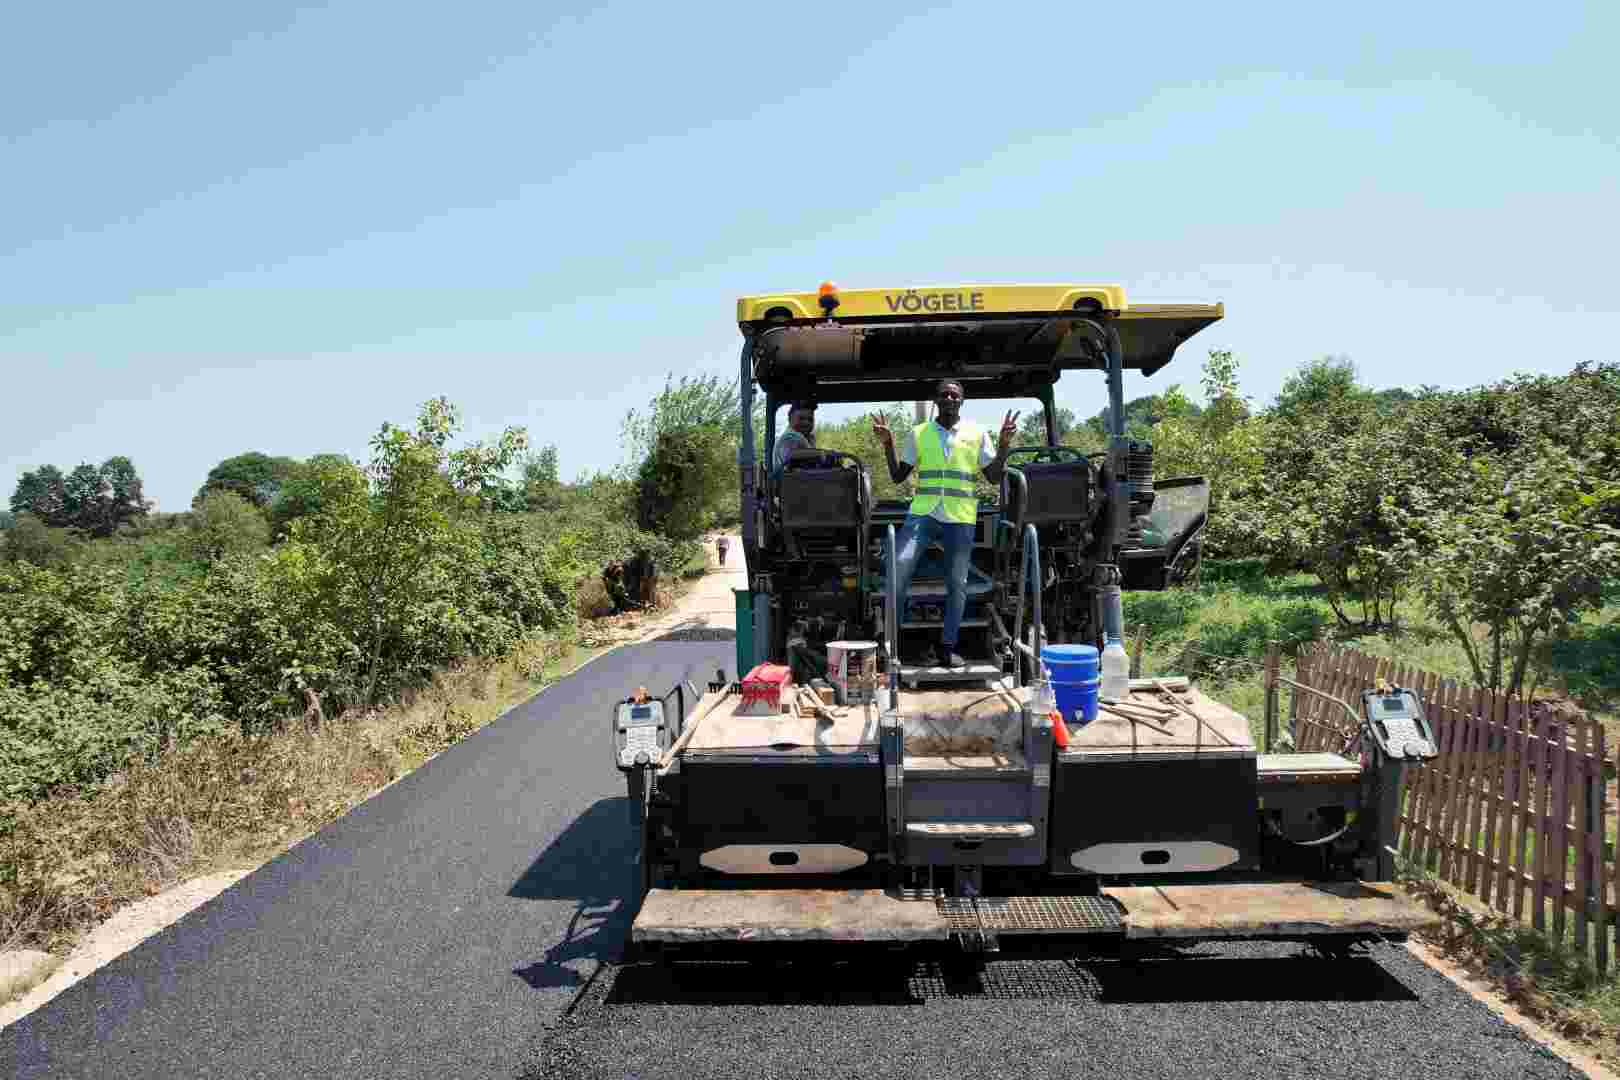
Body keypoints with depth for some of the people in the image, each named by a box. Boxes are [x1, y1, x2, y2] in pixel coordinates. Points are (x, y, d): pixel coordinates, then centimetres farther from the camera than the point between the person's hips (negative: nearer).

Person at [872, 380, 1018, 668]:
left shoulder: (977, 434, 8)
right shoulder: (918, 434, 9)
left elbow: (994, 477, 7)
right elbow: (898, 476, 9)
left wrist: (1004, 444, -5)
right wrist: (888, 444, -3)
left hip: (961, 518, 1)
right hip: (922, 513, 0)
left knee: (957, 584, 4)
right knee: (899, 567, -15)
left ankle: (949, 646, 15)